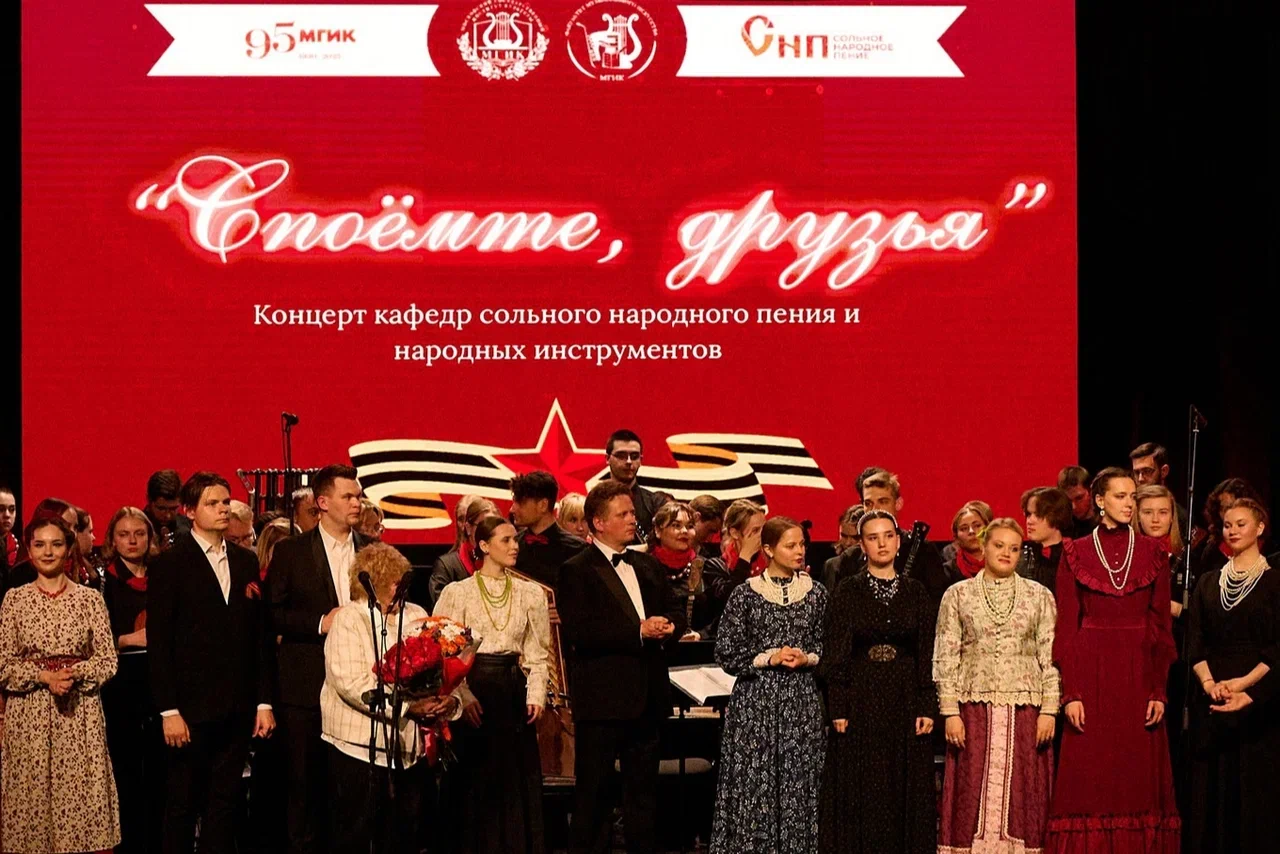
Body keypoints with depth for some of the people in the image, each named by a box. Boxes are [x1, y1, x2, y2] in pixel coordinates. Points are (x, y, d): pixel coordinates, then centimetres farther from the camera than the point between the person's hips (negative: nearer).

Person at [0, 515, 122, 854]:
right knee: (33, 797, 1)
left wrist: (75, 673, -14)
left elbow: (108, 660, 3)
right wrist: (43, 676, -13)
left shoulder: (90, 599, 4)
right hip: (29, 715, 0)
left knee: (80, 797, -2)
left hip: (80, 715, 0)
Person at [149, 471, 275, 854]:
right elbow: (159, 643, -7)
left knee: (224, 804, 7)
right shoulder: (168, 564, -4)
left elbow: (259, 636, 11)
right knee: (182, 806, 4)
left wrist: (264, 702, 7)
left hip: (238, 709, 4)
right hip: (191, 708, -4)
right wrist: (168, 710, -12)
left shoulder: (246, 561, 11)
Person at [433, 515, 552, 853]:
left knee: (517, 780, 4)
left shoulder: (531, 593, 6)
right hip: (472, 688, -3)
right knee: (475, 780, 1)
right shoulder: (458, 592, -2)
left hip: (514, 690, 3)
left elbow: (537, 651, 7)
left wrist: (536, 694, -5)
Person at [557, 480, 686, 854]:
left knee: (643, 788, 13)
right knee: (592, 792, 1)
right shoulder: (577, 571, -8)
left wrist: (669, 627, -6)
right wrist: (638, 631, -21)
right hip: (601, 697, -6)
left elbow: (675, 611, 19)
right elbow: (577, 632, -19)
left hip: (647, 695, 6)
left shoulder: (648, 566, 14)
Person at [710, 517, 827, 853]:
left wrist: (808, 658, -5)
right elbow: (727, 654, 0)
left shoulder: (816, 593, 7)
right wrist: (768, 658, -10)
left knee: (800, 784, 1)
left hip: (802, 702, 2)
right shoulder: (745, 594, -1)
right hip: (755, 700, -2)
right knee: (753, 782, -4)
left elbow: (829, 647, 14)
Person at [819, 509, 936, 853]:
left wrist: (927, 707, -4)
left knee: (907, 792, 3)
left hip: (905, 700, 2)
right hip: (860, 699, -2)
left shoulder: (916, 592, 7)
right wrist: (838, 709, -10)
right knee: (861, 794, -1)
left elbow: (928, 654, 5)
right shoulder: (848, 592, 1)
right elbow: (835, 654, -2)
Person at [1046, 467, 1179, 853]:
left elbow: (1161, 626, 4)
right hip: (1091, 672, -1)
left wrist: (1159, 690, -4)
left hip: (1139, 672, 1)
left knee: (1140, 776, 1)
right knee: (1089, 775, -2)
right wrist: (1071, 693, -7)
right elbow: (1066, 628, 0)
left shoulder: (1154, 553, 6)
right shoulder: (1075, 554, 3)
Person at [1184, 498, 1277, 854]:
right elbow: (1194, 640, 5)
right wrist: (1208, 682, -11)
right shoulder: (1208, 583, 12)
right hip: (1211, 698, 4)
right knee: (1211, 784, 3)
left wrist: (1243, 684, -17)